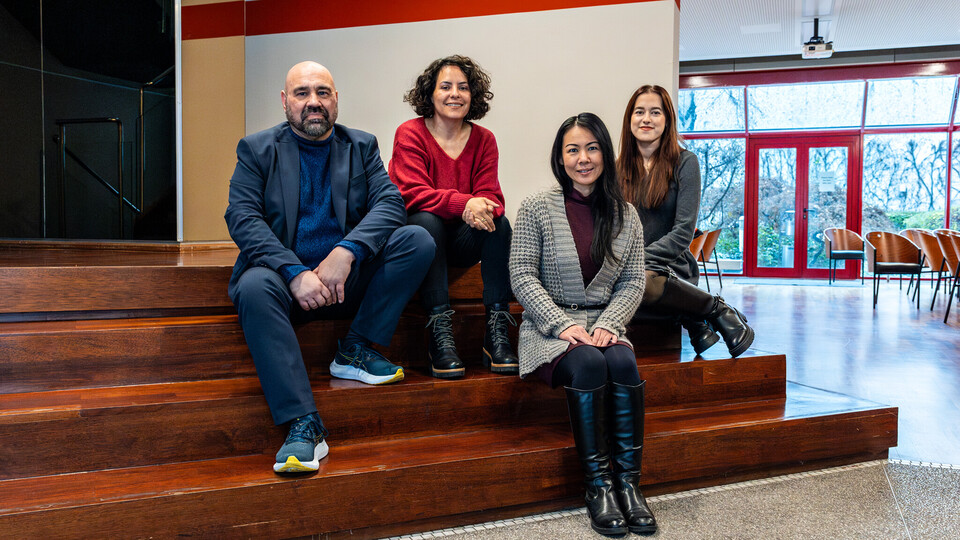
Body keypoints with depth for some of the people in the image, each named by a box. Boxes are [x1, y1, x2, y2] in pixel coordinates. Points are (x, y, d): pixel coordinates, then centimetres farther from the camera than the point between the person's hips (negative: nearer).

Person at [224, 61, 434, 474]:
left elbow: (390, 202, -5)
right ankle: (303, 424, -35)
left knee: (417, 239, -19)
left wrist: (346, 252, -24)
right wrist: (296, 273, -24)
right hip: (286, 276, -2)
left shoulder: (362, 147, 10)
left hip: (348, 280, 2)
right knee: (254, 287, -35)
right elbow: (242, 218, -9)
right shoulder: (257, 150, 5)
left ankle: (354, 352, -12)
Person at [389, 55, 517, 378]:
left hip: (463, 241, 3)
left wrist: (483, 207, -31)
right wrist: (463, 203, -36)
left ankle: (496, 331, -28)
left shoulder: (483, 140, 5)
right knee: (427, 220, -34)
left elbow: (490, 195, -5)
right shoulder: (410, 134, -6)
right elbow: (412, 193, -20)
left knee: (498, 221, -25)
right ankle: (440, 332, -36)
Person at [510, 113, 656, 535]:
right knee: (588, 363, -32)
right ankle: (597, 485, -22)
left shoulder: (625, 215, 9)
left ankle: (628, 482, -20)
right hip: (550, 327, -3)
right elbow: (522, 276, -6)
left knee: (623, 363, -29)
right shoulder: (537, 208, -1)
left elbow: (633, 282, 6)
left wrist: (608, 325, -12)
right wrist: (563, 325, -16)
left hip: (603, 327, 3)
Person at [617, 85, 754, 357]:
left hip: (671, 266, -4)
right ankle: (696, 323, -12)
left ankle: (718, 310, -11)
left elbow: (683, 232, -7)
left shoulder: (684, 163, 0)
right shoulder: (619, 168, 13)